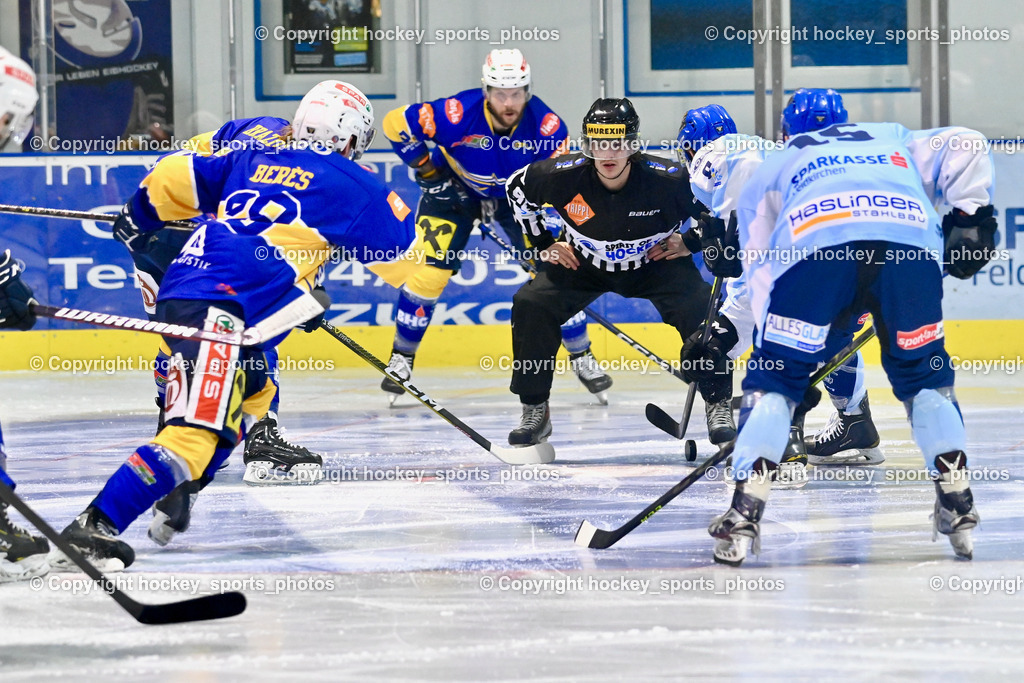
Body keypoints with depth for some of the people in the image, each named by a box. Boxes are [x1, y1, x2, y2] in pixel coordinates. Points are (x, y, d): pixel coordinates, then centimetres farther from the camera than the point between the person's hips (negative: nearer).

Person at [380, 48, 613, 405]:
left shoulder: (546, 125, -28)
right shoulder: (458, 115, -35)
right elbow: (396, 123, -23)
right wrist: (427, 170, -19)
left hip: (518, 193, 2)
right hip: (454, 188, -1)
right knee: (430, 272, -12)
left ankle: (582, 356, 12)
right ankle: (402, 357, 8)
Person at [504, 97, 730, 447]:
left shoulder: (667, 179, -29)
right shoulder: (563, 175, -26)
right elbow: (517, 187, -4)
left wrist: (691, 241, -15)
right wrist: (544, 243, -3)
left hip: (655, 262, -1)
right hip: (583, 262, 1)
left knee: (701, 309, -24)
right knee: (531, 304, -17)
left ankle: (718, 405, -5)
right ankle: (535, 411, -3)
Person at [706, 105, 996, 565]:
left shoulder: (769, 171, 38)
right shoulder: (895, 140, 41)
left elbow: (761, 273, 33)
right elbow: (964, 147, 24)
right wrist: (970, 216, 20)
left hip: (813, 245, -1)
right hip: (910, 242, 1)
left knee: (774, 378, 13)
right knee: (924, 376, 21)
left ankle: (745, 513, 1)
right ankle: (958, 506, 12)